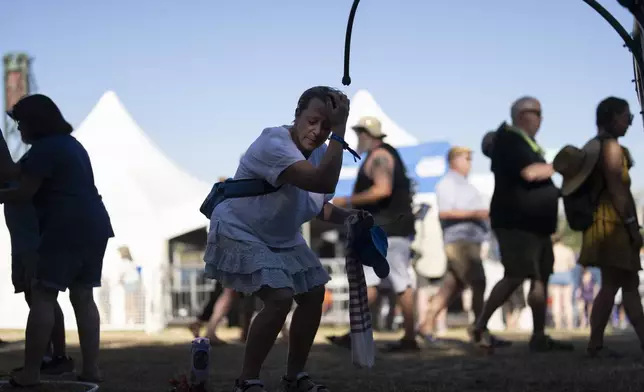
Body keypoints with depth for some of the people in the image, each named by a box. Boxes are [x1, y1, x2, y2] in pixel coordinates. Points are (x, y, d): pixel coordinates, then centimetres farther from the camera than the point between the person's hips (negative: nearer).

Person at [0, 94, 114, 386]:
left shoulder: (44, 148, -8)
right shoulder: (69, 144, 23)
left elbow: (25, 191, -8)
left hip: (67, 230, -10)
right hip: (94, 227, 10)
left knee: (43, 297, -7)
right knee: (83, 297, 10)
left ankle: (30, 372, -9)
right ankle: (91, 369, 8)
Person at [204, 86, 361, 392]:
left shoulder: (320, 153, -3)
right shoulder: (274, 144, -31)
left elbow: (318, 205, 8)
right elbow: (324, 183, -43)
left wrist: (347, 217, -12)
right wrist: (340, 131, -40)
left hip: (282, 238, 9)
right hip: (240, 233, -9)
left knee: (313, 294, 9)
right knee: (280, 299, -23)